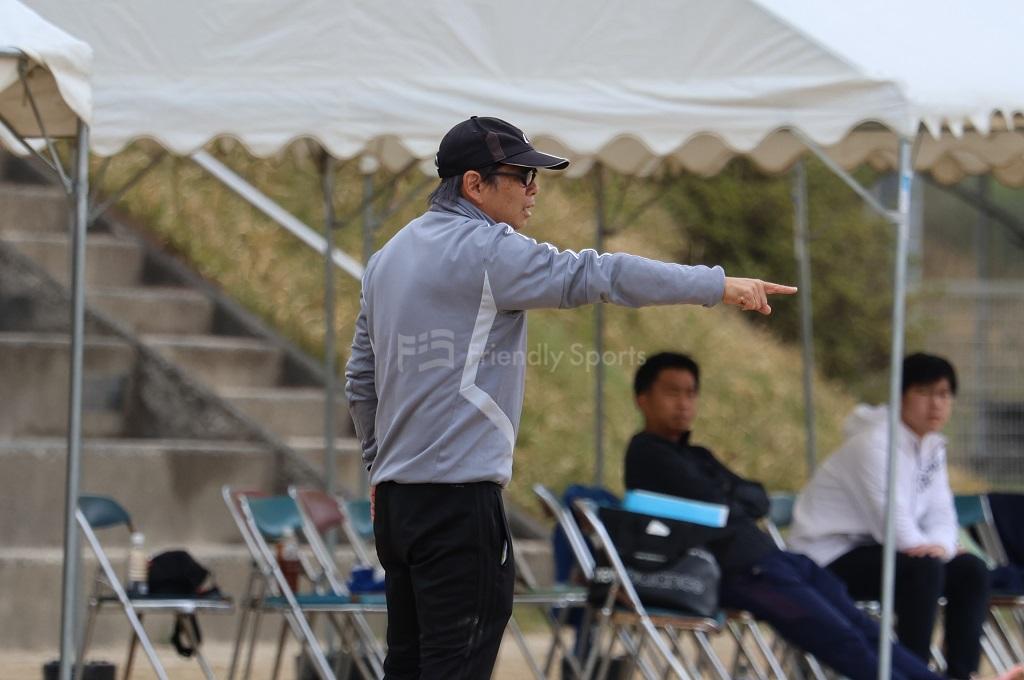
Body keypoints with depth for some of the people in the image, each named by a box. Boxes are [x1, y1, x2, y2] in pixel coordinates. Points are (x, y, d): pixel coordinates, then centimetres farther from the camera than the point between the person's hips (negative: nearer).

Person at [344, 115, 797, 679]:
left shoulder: (389, 257, 16)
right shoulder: (486, 251, -12)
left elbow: (361, 379, 21)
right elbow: (596, 275, -18)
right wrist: (719, 285, -16)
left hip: (396, 495, 9)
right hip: (457, 496, -9)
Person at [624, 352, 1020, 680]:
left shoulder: (696, 457, 26)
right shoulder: (647, 453, -2)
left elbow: (760, 502, 17)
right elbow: (712, 506, -12)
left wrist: (725, 499, -2)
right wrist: (736, 500, 8)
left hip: (771, 559, 9)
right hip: (736, 574, -9)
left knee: (864, 629, -4)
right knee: (842, 639, -19)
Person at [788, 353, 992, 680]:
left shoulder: (932, 445, 9)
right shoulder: (873, 443, -19)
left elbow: (940, 512, 3)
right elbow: (891, 517, -26)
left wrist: (941, 545, -18)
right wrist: (927, 549, -16)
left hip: (875, 549, 9)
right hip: (833, 553, -9)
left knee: (971, 570, -5)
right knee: (924, 567, -31)